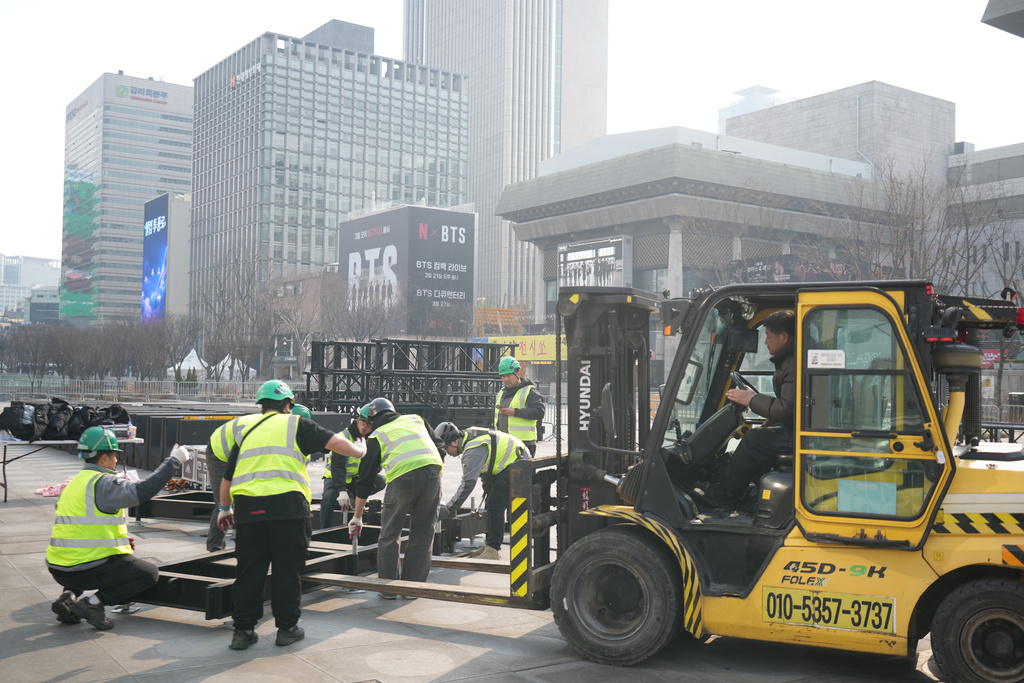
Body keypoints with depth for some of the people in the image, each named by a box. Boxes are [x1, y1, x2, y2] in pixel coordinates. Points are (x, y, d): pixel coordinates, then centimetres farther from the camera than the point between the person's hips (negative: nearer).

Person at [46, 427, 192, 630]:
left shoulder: (74, 484, 16)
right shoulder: (102, 483, -12)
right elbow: (141, 491, -23)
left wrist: (122, 541, 21)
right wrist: (173, 462, -16)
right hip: (86, 570, -8)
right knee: (149, 573, 5)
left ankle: (69, 596, 15)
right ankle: (93, 602, -7)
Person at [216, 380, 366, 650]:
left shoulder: (245, 429, 20)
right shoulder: (296, 425, 8)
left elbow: (227, 477, 23)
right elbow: (334, 441, 1)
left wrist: (225, 509, 36)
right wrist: (358, 450, 21)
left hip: (248, 506, 4)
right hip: (287, 505, -3)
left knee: (249, 570, 10)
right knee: (287, 569, 7)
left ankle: (243, 629, 13)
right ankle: (287, 627, 14)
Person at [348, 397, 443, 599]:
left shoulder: (376, 437, 19)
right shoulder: (416, 419, 28)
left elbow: (364, 480, 21)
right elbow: (437, 448, 26)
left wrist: (357, 517, 28)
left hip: (402, 478, -3)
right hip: (433, 471, 3)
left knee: (389, 535, 14)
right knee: (423, 533, 15)